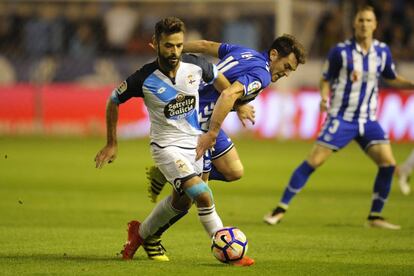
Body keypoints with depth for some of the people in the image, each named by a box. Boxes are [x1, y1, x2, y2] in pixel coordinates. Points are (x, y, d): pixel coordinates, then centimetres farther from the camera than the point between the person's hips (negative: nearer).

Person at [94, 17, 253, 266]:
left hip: (194, 142, 5)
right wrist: (112, 144, 1)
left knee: (181, 201, 20)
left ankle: (143, 234, 45)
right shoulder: (144, 79, -20)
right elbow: (113, 101, -3)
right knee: (203, 196, -21)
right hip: (167, 145, -5)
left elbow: (218, 78, 11)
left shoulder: (195, 66, -12)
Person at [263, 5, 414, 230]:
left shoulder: (382, 51, 2)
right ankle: (280, 209, -1)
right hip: (341, 118, -4)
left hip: (368, 120, 4)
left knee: (388, 163, -9)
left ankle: (375, 217, 6)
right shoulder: (340, 51, -9)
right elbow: (326, 80, 1)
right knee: (313, 162, -10)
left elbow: (392, 80, 18)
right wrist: (324, 97, -19)